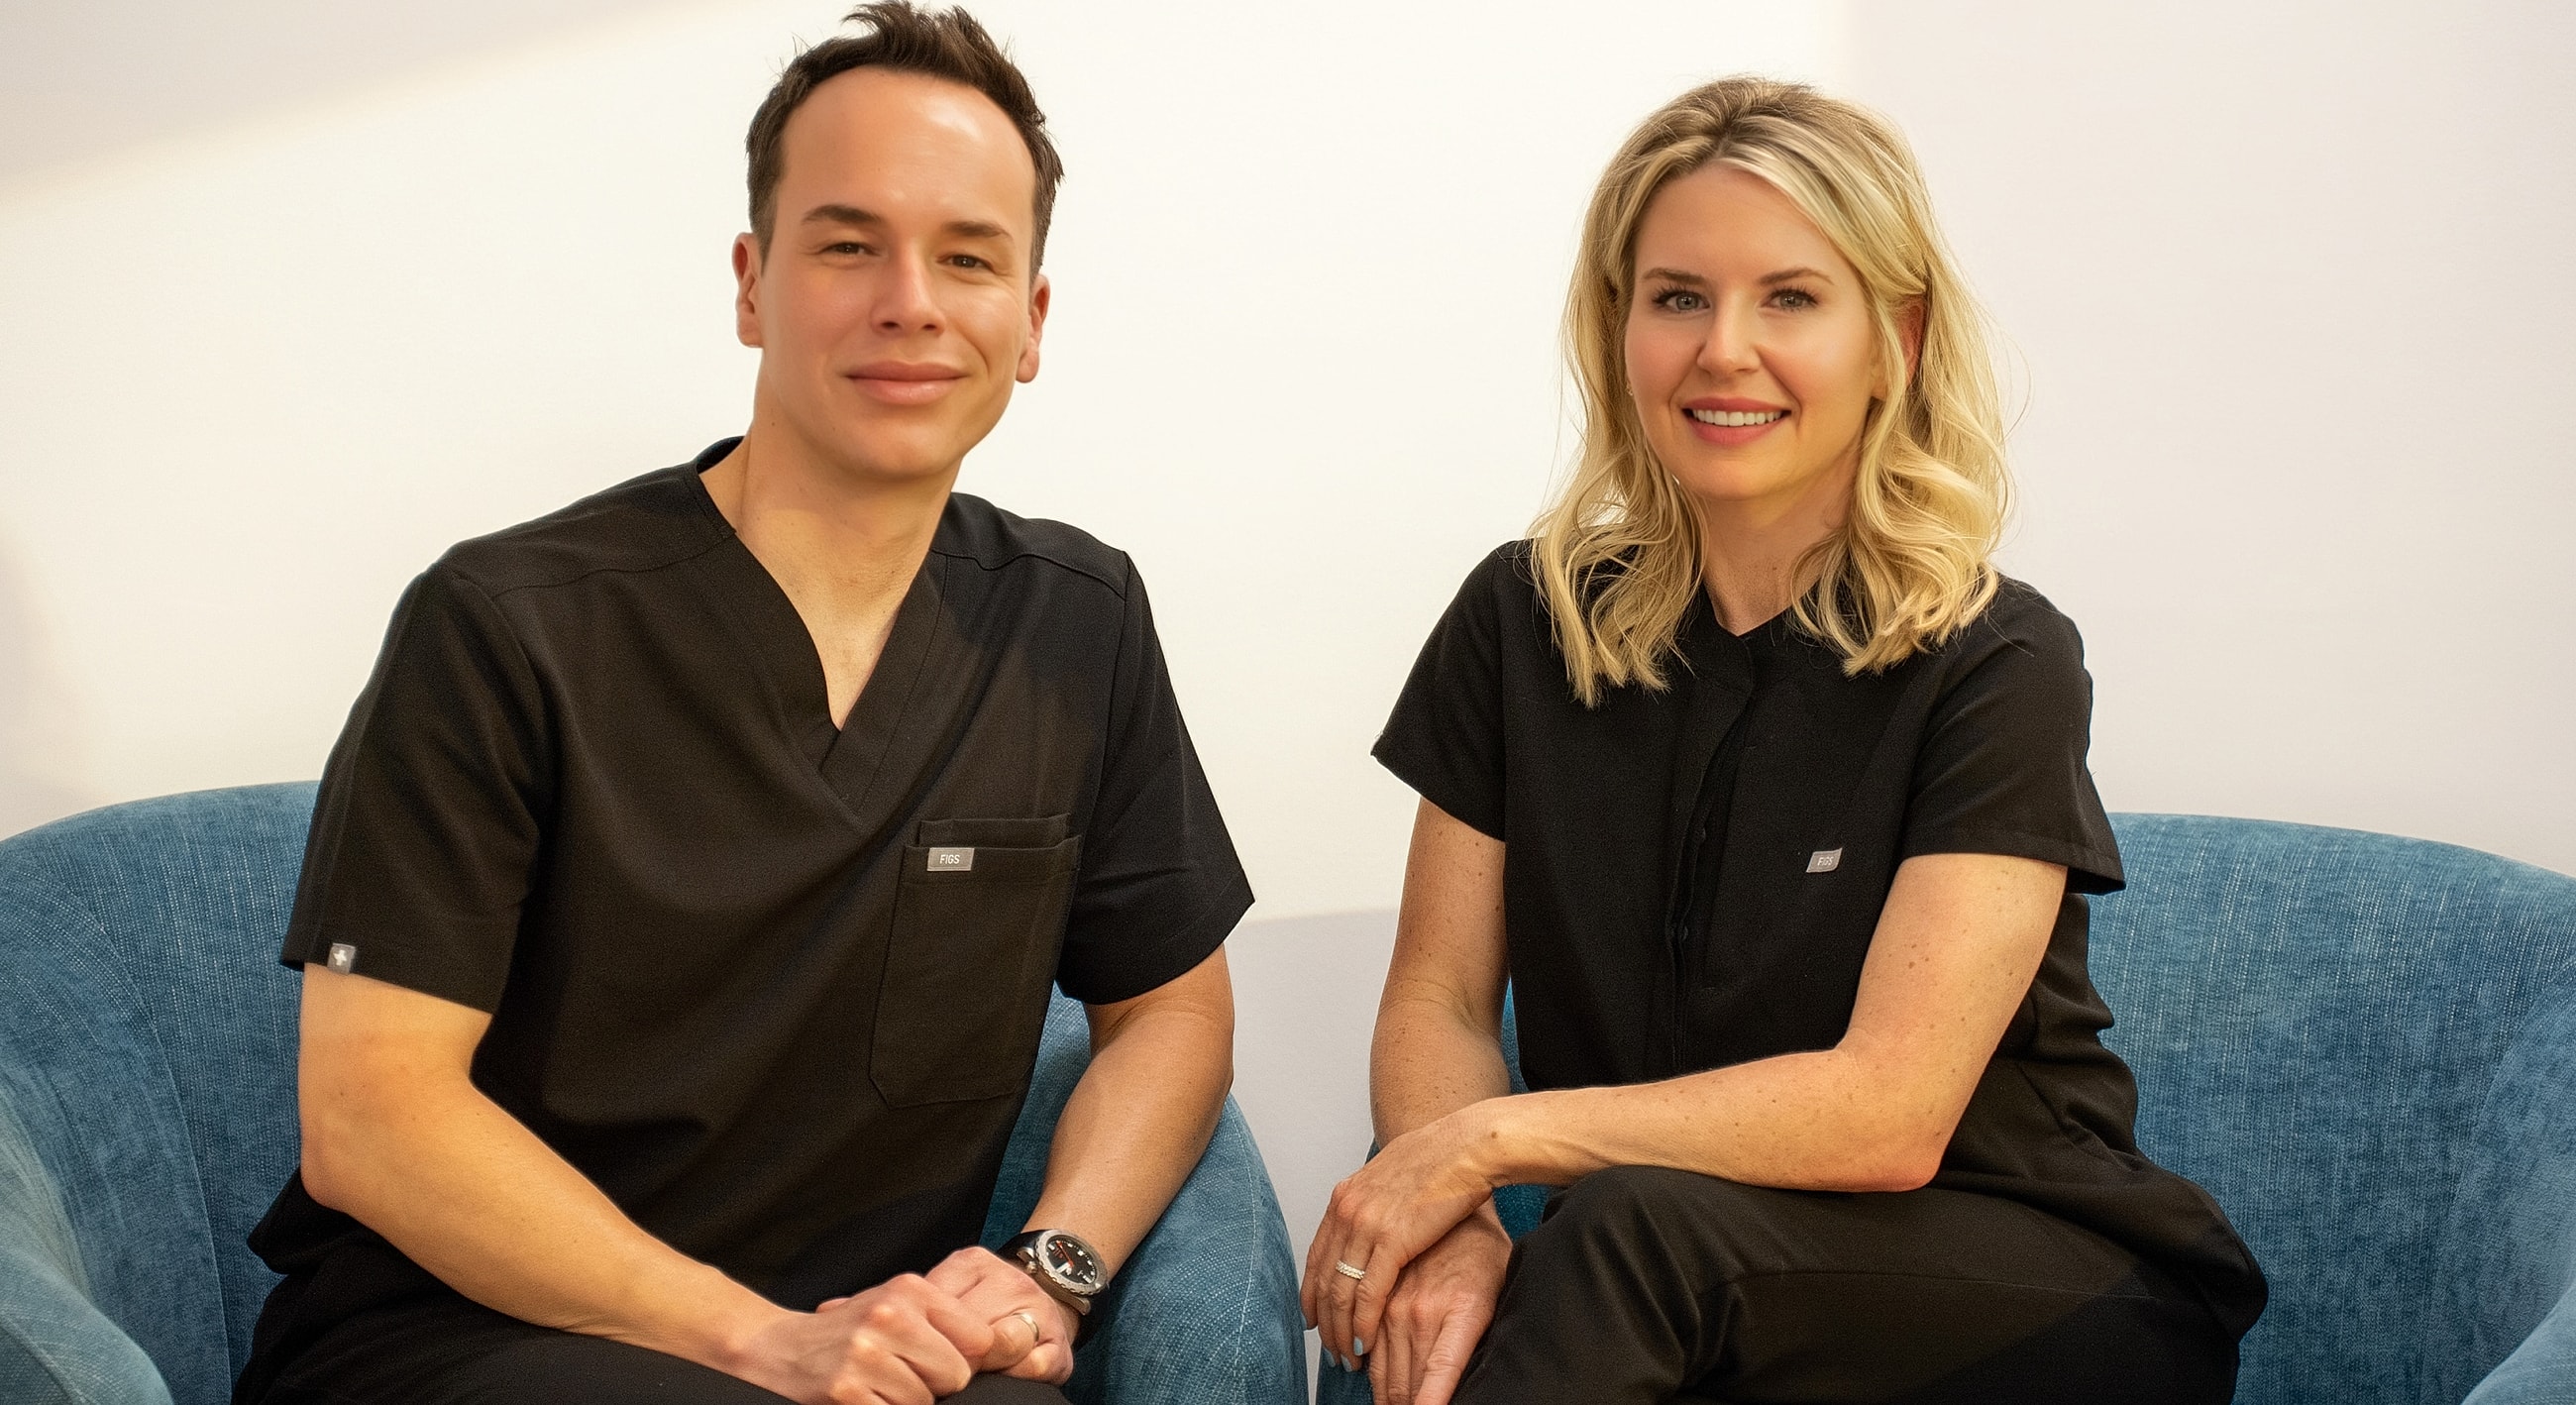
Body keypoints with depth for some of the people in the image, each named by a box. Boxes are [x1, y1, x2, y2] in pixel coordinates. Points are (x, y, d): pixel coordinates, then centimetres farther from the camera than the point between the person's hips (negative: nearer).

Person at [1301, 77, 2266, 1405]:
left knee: (1644, 1226, -32)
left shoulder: (1999, 666, -10)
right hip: (1664, 1290, 3)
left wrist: (1488, 1140, -19)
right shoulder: (1525, 619, 3)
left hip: (2045, 1293, -2)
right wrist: (1452, 1230, -20)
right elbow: (1437, 1001, 1)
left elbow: (1888, 1112, -18)